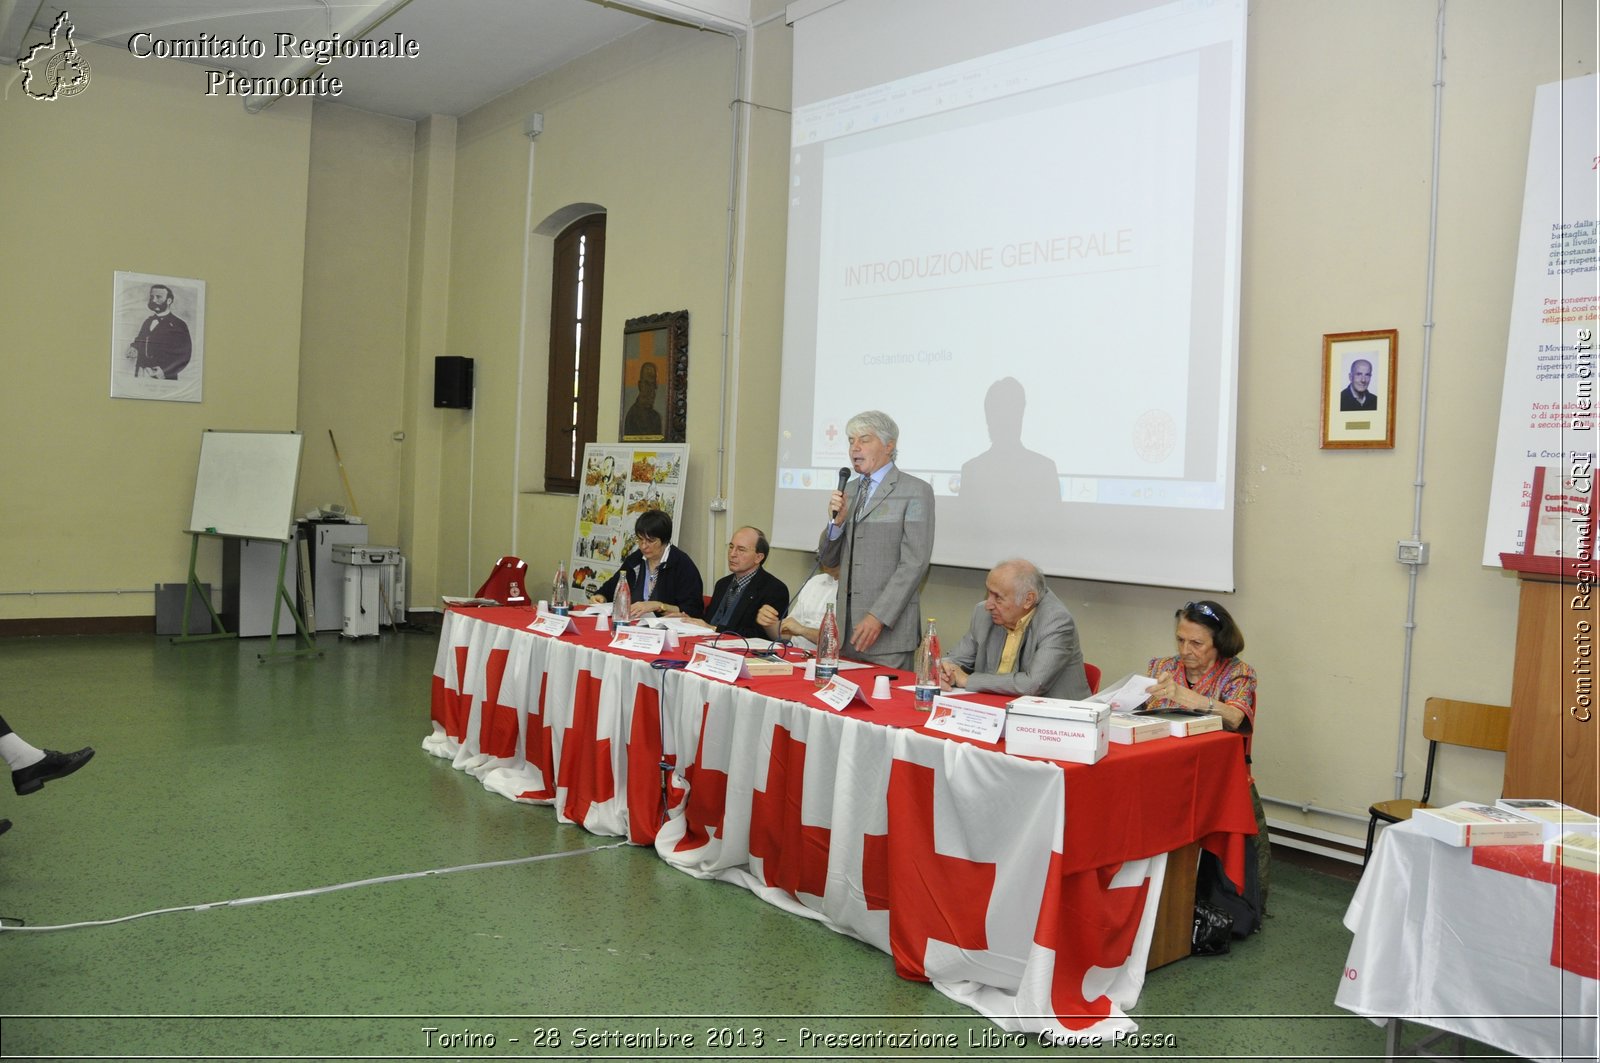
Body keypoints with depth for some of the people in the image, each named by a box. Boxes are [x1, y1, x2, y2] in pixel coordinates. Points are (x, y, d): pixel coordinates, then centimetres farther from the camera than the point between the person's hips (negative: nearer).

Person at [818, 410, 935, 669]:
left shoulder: (916, 491, -5)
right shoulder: (849, 490, 15)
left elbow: (914, 563, -12)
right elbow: (828, 558, 16)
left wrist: (878, 616, -18)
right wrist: (837, 522, -3)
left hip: (889, 627, -6)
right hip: (847, 626, 6)